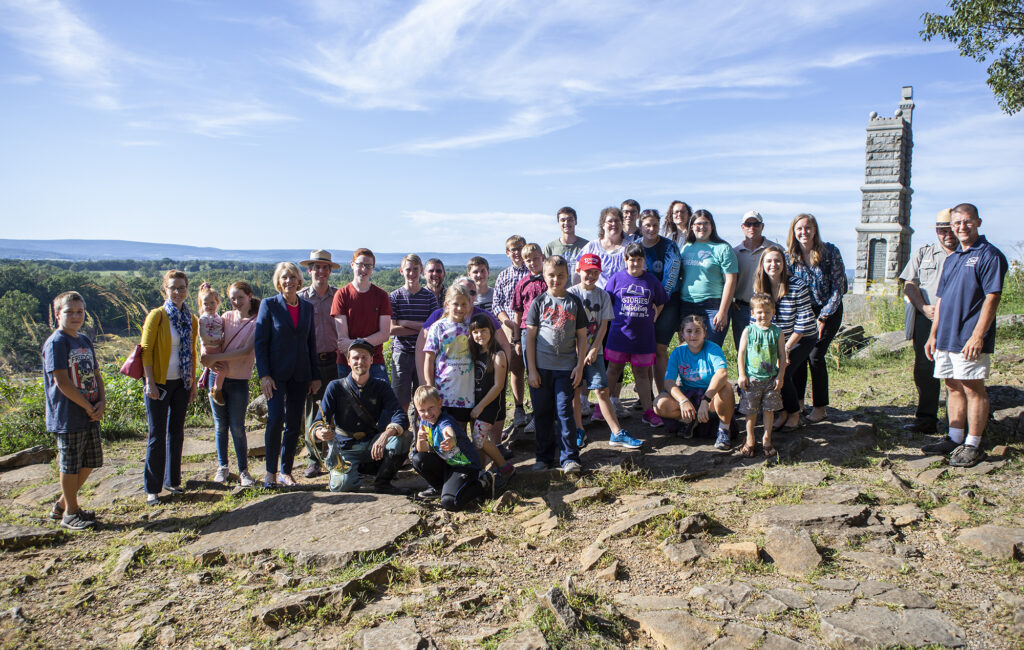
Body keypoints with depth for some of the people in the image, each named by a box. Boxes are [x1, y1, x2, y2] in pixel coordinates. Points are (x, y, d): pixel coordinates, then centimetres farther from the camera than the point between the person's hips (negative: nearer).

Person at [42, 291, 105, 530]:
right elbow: (62, 383, -18)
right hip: (68, 418, -8)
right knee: (70, 465, 3)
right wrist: (89, 407, -14)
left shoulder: (85, 340, 12)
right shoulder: (56, 343, -12)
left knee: (90, 462, 15)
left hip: (91, 415, 8)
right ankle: (70, 513, 18)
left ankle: (62, 505, 31)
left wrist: (102, 402, -1)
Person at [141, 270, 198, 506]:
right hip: (160, 383, -5)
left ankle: (172, 480, 25)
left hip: (181, 383, 5)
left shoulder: (191, 319, 8)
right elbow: (146, 350, -10)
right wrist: (150, 383, -15)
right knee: (157, 436, -1)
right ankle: (152, 488, 9)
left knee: (176, 433, 12)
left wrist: (193, 384, 11)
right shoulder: (157, 315, -8)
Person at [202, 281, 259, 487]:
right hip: (217, 377, 4)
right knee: (220, 425, 11)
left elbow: (246, 351, -15)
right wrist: (213, 363, -15)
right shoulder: (226, 317, 7)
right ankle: (222, 467, 24)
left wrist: (215, 358, -19)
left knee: (237, 427, 0)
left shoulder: (256, 323, -5)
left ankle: (243, 470, 12)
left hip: (239, 380, -3)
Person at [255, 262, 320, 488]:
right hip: (276, 373, -4)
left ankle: (285, 471, 16)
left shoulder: (307, 307, 10)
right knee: (276, 419, -14)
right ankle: (270, 472, 0)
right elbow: (260, 342, -4)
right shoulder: (269, 305, -1)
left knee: (294, 424, 5)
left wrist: (315, 376, 11)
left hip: (300, 375, 4)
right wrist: (264, 375, -12)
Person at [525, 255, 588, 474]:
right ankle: (544, 456, 20)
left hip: (566, 367, -1)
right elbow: (530, 336, 1)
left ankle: (569, 458, 5)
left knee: (564, 411, -3)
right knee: (542, 413, 8)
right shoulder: (539, 303, 2)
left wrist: (580, 366, 0)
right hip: (541, 367, 1)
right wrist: (532, 370, -3)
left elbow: (582, 337, 7)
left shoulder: (574, 303, 5)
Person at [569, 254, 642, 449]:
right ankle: (579, 431, 19)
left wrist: (594, 350, -9)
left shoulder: (603, 295, 5)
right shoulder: (572, 293, -2)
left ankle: (617, 433, 3)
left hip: (594, 351, 2)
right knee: (575, 390, 5)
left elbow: (603, 325, 1)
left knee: (603, 391, -1)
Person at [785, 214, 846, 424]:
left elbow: (838, 287, -12)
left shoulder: (830, 252, -14)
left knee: (815, 355, -11)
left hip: (829, 311, -3)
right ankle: (797, 402, 7)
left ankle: (820, 408, 2)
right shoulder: (789, 255, -6)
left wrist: (823, 318, -15)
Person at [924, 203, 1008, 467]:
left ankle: (973, 445, 4)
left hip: (970, 339, -8)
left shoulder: (989, 255, -6)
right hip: (946, 337, 8)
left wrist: (977, 335, -20)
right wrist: (933, 334, 17)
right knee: (953, 387, 12)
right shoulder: (951, 259, 18)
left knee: (973, 388, -3)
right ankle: (954, 439, 20)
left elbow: (992, 298, -14)